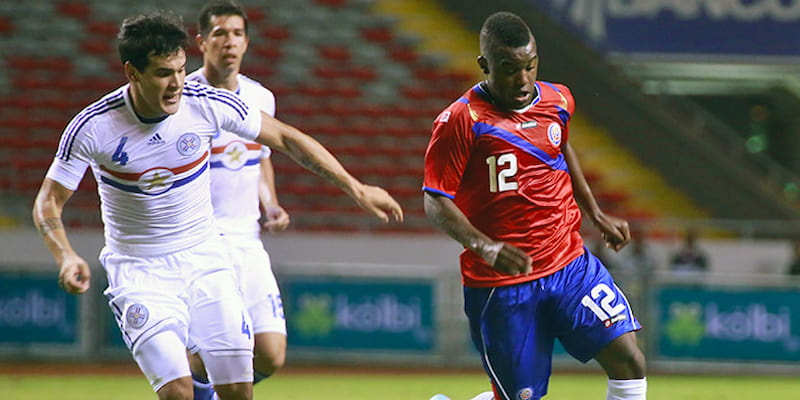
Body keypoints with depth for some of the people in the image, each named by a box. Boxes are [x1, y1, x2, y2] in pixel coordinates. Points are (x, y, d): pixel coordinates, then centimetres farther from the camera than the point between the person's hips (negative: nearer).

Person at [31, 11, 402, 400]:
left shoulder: (205, 104, -11)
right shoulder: (92, 128, -17)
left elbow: (287, 138, 1)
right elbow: (48, 202, -8)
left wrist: (356, 188, 0)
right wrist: (66, 257, -28)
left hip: (205, 261, 3)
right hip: (138, 272, -3)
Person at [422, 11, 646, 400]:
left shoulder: (558, 101, 5)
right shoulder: (460, 120, -14)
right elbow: (436, 202, -14)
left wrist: (595, 214, 23)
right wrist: (485, 246, -28)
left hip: (571, 265, 5)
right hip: (499, 285, -5)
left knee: (629, 361, -10)